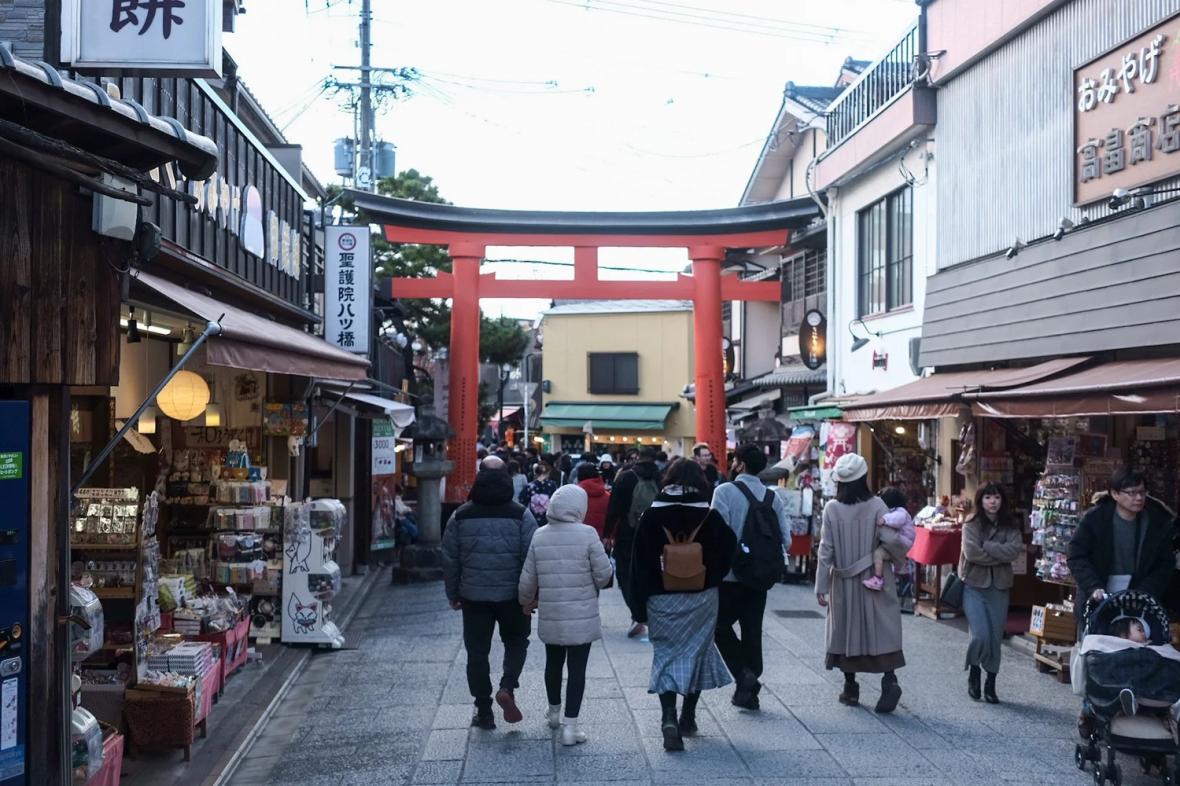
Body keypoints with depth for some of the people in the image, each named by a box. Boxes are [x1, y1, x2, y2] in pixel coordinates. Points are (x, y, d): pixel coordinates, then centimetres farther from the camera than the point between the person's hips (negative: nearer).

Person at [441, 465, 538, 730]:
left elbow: (449, 558, 4)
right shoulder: (521, 515, -6)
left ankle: (483, 711, 13)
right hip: (511, 595, -1)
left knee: (477, 652, 10)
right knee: (516, 641, 19)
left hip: (473, 596, 1)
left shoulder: (461, 516, 0)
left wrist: (453, 594, 13)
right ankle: (507, 688, -2)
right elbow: (532, 557, -8)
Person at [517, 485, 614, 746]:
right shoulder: (587, 534, -13)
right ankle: (570, 725, 0)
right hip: (582, 616, -4)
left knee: (554, 663, 21)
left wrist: (526, 601, 22)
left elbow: (528, 578, 3)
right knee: (577, 668, 2)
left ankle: (554, 712, 40)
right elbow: (604, 574, -11)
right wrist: (592, 585, 12)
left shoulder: (540, 536, -2)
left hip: (550, 615, 4)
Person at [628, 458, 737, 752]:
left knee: (666, 656, 5)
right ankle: (688, 718, 26)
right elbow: (728, 550, -5)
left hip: (662, 600, -1)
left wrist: (639, 606, -2)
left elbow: (640, 563, -6)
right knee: (697, 652, 16)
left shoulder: (652, 516, -6)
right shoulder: (710, 516, -7)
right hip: (701, 599, 1)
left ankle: (669, 719, -13)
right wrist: (709, 581, 8)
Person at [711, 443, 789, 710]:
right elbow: (785, 537, 0)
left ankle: (744, 675, -6)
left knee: (721, 626, 11)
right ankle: (749, 692, 18)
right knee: (752, 630, 12)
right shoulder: (773, 497, 4)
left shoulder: (725, 491, -11)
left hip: (730, 575, -5)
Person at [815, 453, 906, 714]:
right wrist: (899, 560, 7)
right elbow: (891, 539, -15)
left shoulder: (832, 508, -8)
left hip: (844, 582, 1)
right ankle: (889, 678, -12)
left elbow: (826, 550, -6)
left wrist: (821, 586, 0)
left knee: (846, 629, 12)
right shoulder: (876, 505, -9)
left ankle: (850, 687, 18)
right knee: (881, 628, 4)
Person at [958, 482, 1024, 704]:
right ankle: (973, 673, 15)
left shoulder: (1010, 526, 5)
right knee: (981, 635, -12)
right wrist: (1000, 555, -11)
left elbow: (1015, 550, -11)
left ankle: (990, 685, 20)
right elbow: (971, 553, -16)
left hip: (999, 587, 3)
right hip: (974, 585, -3)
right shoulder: (971, 525, -2)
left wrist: (986, 546, -13)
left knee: (995, 638, 5)